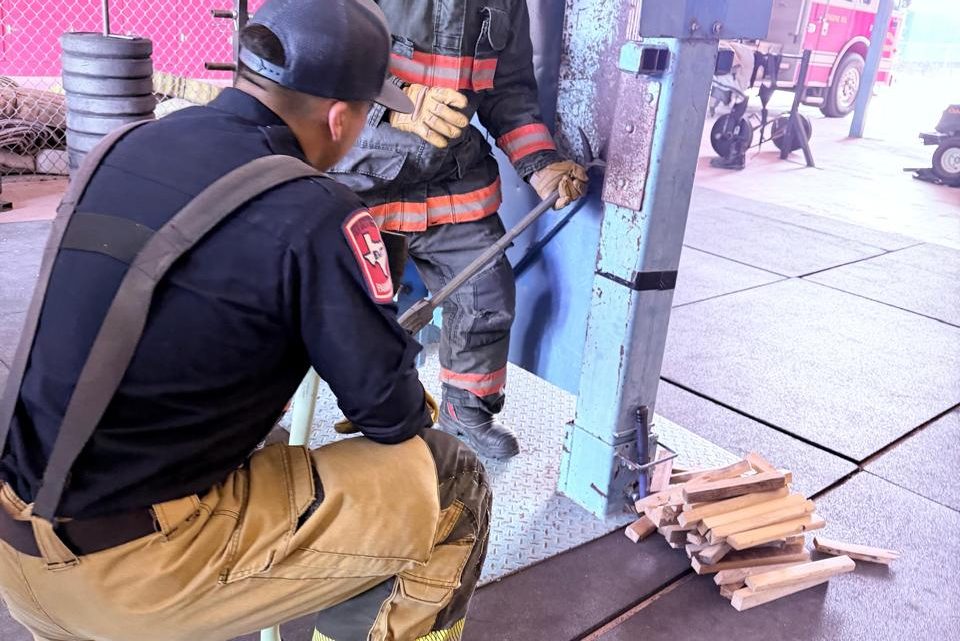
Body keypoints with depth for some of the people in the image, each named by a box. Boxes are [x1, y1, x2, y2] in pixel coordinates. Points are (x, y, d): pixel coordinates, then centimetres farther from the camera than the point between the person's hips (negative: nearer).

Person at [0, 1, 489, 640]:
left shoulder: (124, 148, 3)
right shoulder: (313, 215, -18)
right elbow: (391, 412, -11)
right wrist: (414, 405, 11)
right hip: (141, 571, -7)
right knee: (450, 486, 2)